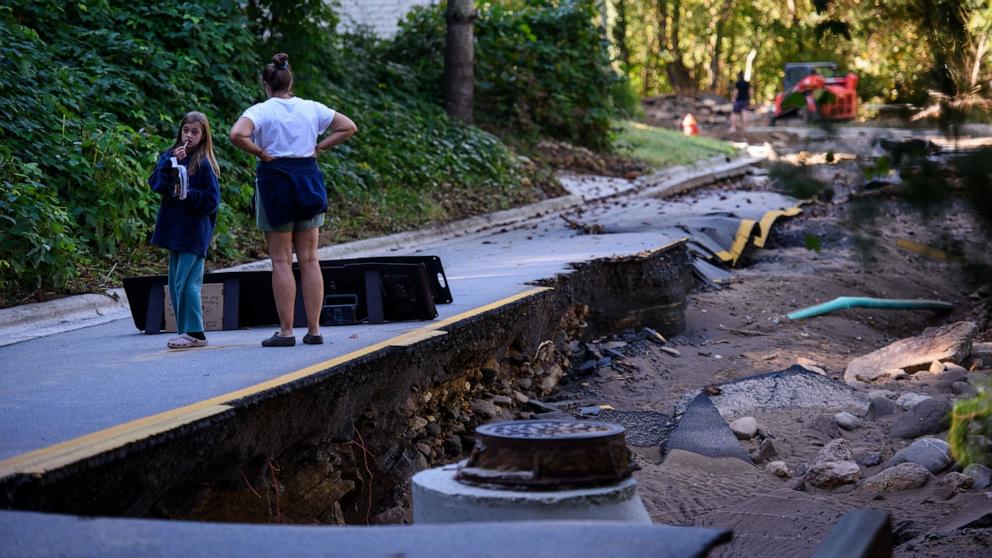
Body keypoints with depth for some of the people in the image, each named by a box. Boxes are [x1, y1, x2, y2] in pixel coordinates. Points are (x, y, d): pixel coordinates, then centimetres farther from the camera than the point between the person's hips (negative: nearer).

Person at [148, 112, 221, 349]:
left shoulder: (204, 164, -6)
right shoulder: (168, 156, 10)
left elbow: (212, 200, -7)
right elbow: (155, 183, -2)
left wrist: (188, 194, -19)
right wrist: (170, 164, -13)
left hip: (194, 231, -7)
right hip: (174, 229, 7)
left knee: (186, 282, -10)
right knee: (175, 285, 10)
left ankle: (194, 333, -6)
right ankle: (184, 331, 18)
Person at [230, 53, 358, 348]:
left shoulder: (261, 111, -7)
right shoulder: (311, 108, 5)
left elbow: (237, 134, -24)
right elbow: (349, 127, 8)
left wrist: (260, 152, -9)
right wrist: (318, 147, 5)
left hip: (274, 181, -4)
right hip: (308, 177, 4)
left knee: (281, 261, 0)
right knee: (309, 259, 7)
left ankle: (286, 331, 0)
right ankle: (314, 329, 7)